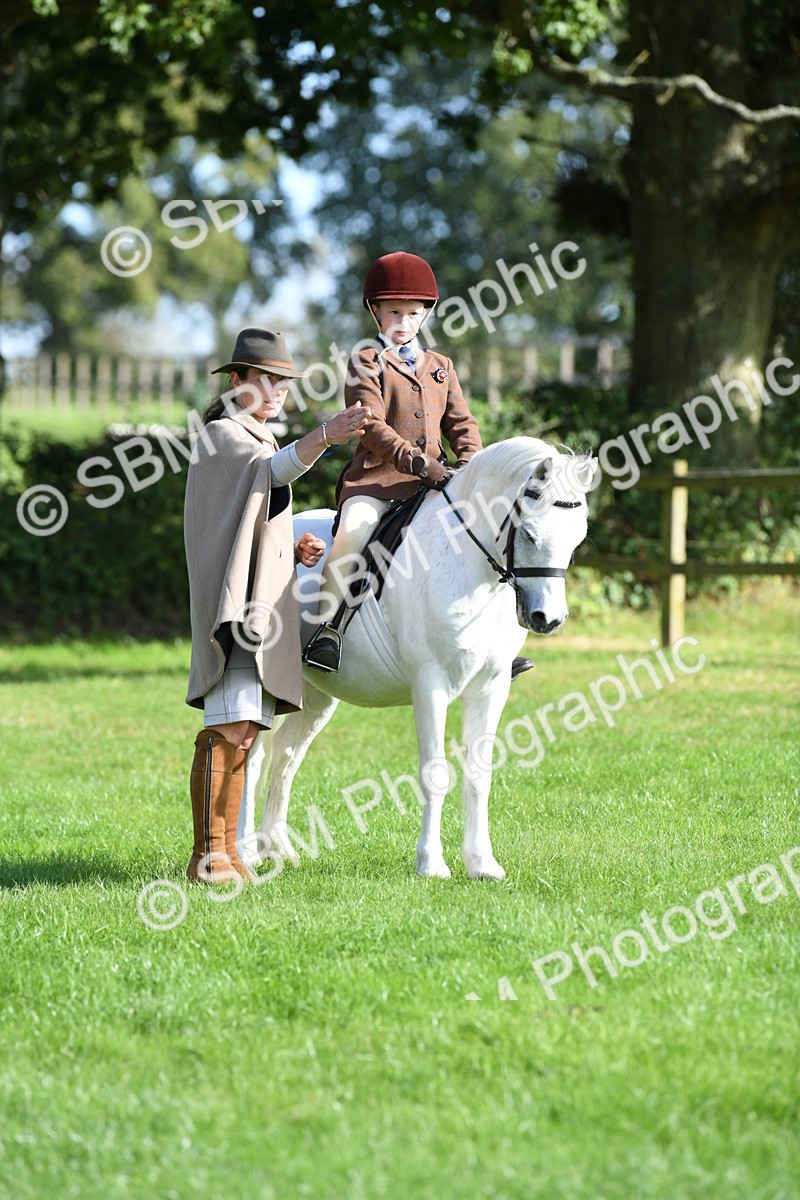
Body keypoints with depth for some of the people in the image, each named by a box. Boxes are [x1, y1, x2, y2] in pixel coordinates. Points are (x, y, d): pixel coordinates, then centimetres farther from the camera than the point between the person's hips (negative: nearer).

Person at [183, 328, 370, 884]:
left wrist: (294, 548, 7)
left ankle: (226, 849, 15)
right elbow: (271, 469, -27)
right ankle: (207, 854, -15)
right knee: (229, 727, -15)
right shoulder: (221, 436, -6)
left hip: (262, 601, 10)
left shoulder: (260, 440, 22)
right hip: (233, 602, -10)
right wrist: (325, 436, -45)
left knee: (242, 728, 11)